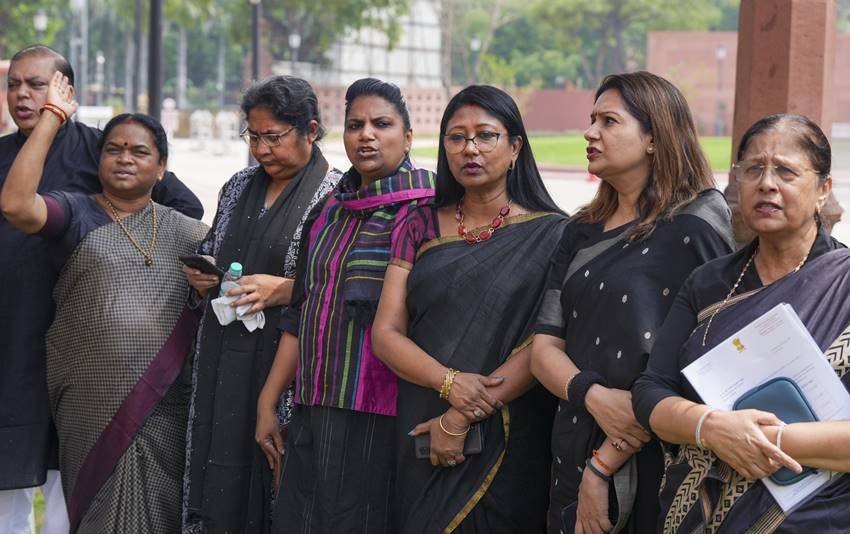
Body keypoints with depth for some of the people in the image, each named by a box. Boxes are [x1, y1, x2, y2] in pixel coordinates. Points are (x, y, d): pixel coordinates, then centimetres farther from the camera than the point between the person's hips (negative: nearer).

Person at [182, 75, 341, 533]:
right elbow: (208, 255, 25)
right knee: (218, 477, 4)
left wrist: (282, 289, -18)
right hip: (223, 360, 6)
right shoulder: (239, 187, 15)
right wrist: (199, 276, 3)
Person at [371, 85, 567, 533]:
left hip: (509, 445, -3)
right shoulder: (420, 226, 8)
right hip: (420, 438, 3)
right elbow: (385, 334, 1)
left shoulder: (550, 235, -2)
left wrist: (464, 419, -16)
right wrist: (450, 382, -17)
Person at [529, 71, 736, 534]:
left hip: (653, 463, -6)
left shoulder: (696, 227, -9)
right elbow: (544, 346, 6)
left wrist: (603, 467, -16)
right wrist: (593, 396, -16)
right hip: (574, 455, 6)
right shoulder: (582, 234, 12)